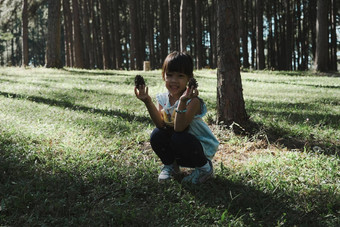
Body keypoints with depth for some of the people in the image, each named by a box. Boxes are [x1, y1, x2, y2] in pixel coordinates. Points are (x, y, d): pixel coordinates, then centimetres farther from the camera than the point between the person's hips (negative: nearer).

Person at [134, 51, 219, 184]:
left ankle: (205, 167, -5)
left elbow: (179, 128, -34)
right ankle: (170, 165, 10)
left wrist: (182, 102, -46)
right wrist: (148, 102, -29)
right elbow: (161, 124, -20)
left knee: (179, 138, -33)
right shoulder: (163, 99, -5)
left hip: (202, 147, -5)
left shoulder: (193, 100, -24)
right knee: (156, 135, -19)